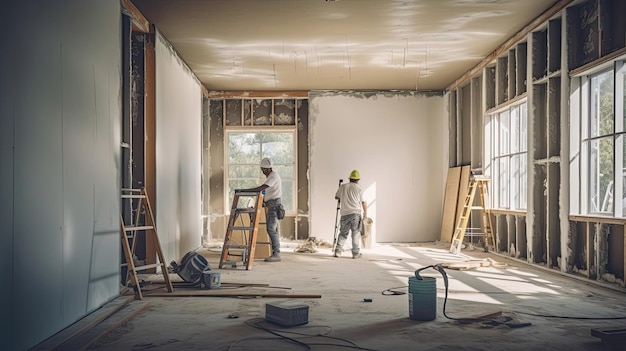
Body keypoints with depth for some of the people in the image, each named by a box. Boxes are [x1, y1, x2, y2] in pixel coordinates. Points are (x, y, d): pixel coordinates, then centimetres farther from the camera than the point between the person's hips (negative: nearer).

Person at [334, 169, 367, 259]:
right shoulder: (359, 188, 0)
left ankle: (338, 251, 2)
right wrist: (365, 213, 18)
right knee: (356, 234, 3)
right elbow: (363, 202, 4)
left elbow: (336, 197, 23)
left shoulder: (342, 187, 8)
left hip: (344, 214, 3)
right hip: (355, 213, -3)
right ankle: (356, 253, 5)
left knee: (343, 233, 13)